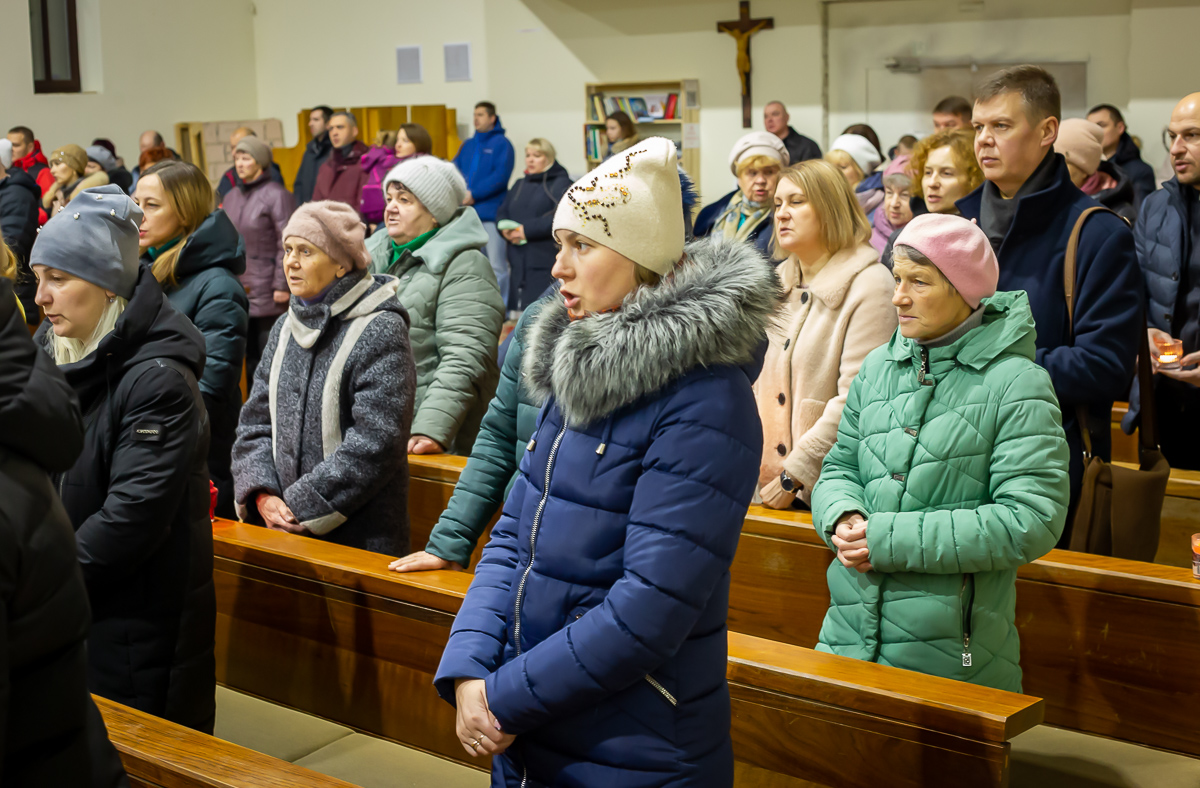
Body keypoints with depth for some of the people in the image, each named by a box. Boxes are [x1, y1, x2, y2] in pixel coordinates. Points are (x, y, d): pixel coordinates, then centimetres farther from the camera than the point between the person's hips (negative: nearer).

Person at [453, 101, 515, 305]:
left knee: (496, 265, -6)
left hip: (491, 213, -6)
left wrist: (474, 194, -15)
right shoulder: (468, 145, 17)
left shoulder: (501, 143, -2)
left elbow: (501, 176, -12)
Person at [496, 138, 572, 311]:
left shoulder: (560, 184, 0)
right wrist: (505, 229, -4)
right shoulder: (520, 185, 25)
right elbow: (501, 212, 20)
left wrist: (527, 230, -16)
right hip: (519, 263, 7)